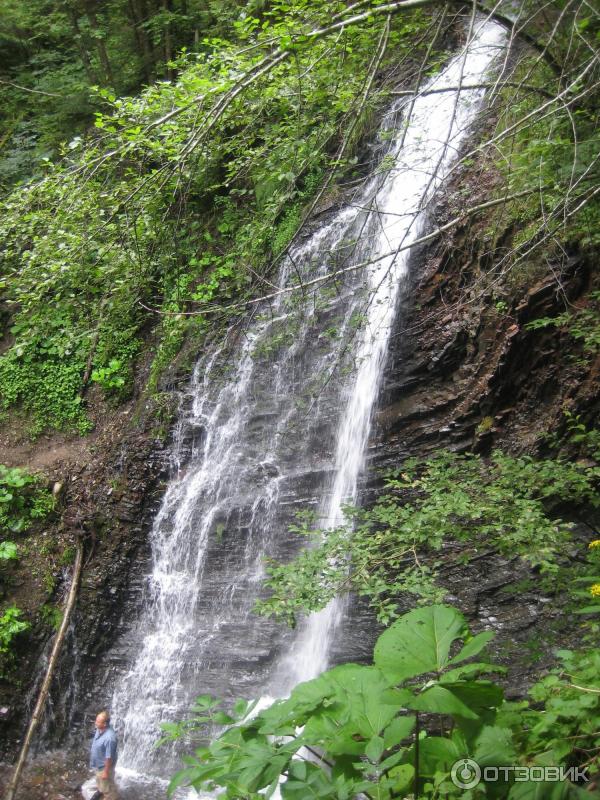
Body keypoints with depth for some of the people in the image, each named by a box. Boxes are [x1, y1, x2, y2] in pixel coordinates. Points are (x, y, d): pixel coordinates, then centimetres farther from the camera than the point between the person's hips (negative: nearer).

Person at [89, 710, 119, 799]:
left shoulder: (109, 737, -42)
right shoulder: (100, 729, -15)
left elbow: (109, 757, -30)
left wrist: (106, 772, -20)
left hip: (104, 766, -9)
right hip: (97, 763, 9)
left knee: (107, 787, 15)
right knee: (99, 780, 36)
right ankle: (101, 791, 64)